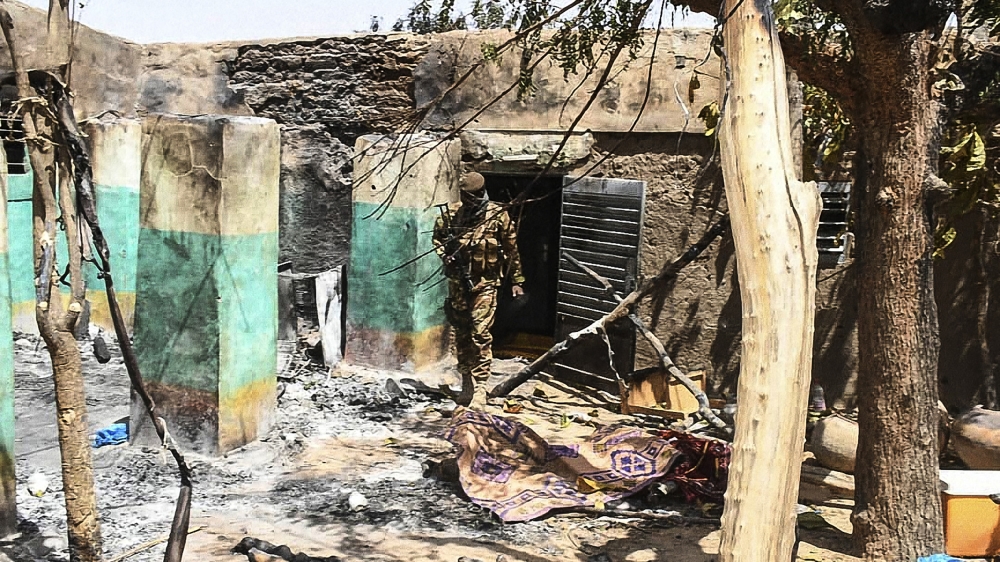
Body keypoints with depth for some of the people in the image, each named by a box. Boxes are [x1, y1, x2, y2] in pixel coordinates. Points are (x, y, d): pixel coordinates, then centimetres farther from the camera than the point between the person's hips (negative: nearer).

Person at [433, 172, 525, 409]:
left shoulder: (498, 215, -5)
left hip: (485, 284, -3)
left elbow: (511, 249, 3)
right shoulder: (451, 213, 1)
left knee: (480, 335, -10)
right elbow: (437, 236, 16)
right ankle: (467, 384, 24)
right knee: (461, 334, 10)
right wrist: (445, 254, -4)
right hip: (458, 281, 3)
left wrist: (516, 280, 4)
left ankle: (480, 389, -6)